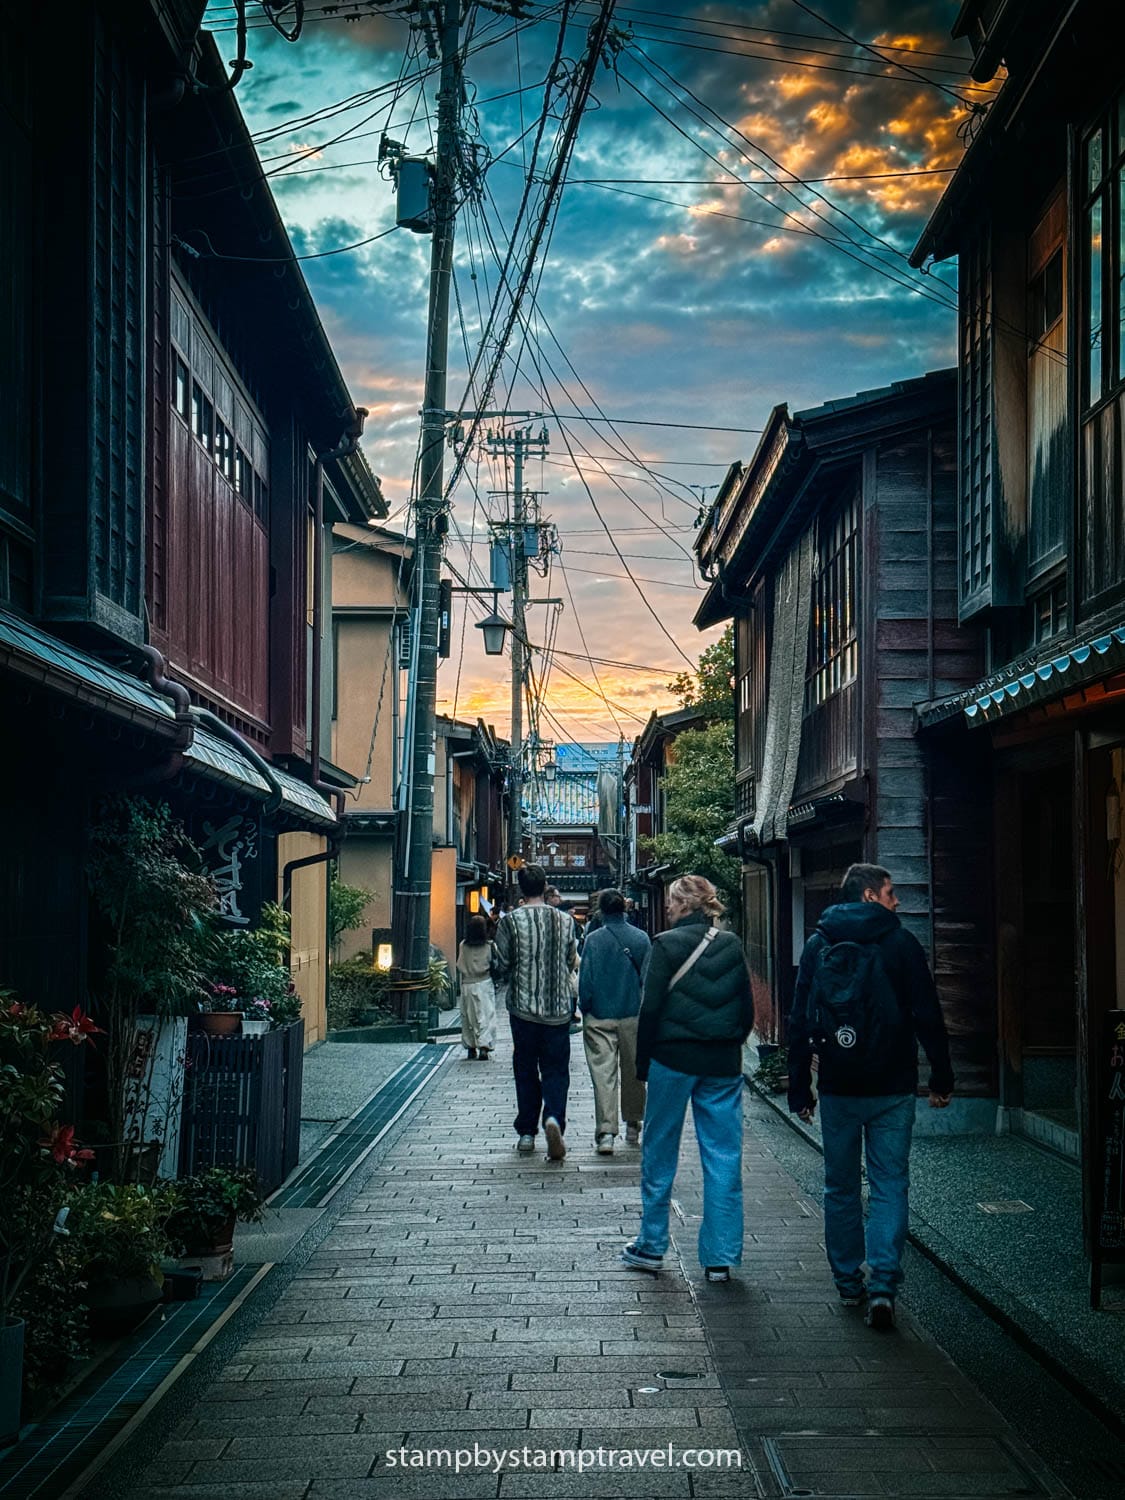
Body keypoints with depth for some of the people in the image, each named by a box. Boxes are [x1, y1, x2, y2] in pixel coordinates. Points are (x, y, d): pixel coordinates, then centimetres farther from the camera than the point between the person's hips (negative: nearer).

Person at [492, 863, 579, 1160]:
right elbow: (571, 963, 11)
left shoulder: (511, 921, -8)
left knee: (525, 1071, 11)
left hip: (523, 1007, -1)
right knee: (556, 1069, 6)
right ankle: (554, 1117, -18)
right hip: (559, 1008, 1)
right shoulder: (565, 920, 0)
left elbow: (500, 967, -5)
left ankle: (527, 1133, 15)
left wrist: (507, 982, 17)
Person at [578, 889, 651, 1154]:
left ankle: (606, 1132, -14)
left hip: (600, 1018, -2)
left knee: (603, 1074, -3)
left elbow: (585, 980, -5)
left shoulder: (594, 940, -7)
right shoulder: (641, 939, -1)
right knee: (633, 1072, 16)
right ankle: (633, 1126, 27)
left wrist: (585, 1010, 8)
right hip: (633, 1016, 2)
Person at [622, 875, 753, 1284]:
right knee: (723, 1158, 5)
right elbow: (747, 1009, 7)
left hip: (673, 1060, -3)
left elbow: (650, 1008, -9)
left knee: (659, 1155, 11)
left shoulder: (667, 945, -8)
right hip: (723, 1065, 3)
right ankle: (720, 1258, 4)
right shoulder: (732, 947, 5)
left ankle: (651, 1246, 19)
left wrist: (643, 1062, -1)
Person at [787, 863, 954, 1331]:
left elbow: (799, 1022, 6)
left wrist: (799, 1089, 11)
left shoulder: (817, 945, 5)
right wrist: (941, 1079, 3)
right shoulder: (901, 944, -4)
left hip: (837, 1089, 2)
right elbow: (928, 1017, -5)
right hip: (892, 1089, -2)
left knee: (841, 1187, 14)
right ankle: (882, 1286, -10)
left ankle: (848, 1282, 19)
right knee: (890, 1186, 1)